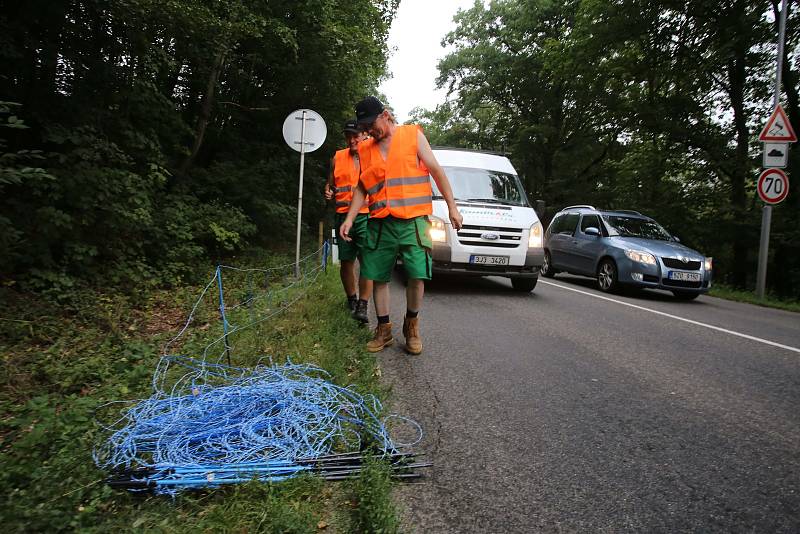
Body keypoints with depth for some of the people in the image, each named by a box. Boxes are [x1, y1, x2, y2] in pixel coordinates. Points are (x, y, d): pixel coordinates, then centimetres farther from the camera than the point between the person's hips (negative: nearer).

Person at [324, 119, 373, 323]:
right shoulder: (338, 157, 12)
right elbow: (329, 184, 21)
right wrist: (328, 192, -2)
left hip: (367, 215, -3)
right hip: (344, 215, 3)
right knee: (346, 261, 8)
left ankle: (362, 306, -11)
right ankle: (351, 298, 25)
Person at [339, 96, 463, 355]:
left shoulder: (413, 135, 5)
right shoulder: (365, 149, 13)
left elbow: (436, 171, 4)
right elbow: (362, 188, 17)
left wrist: (452, 207, 1)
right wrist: (350, 218, 4)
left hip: (413, 220, -3)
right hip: (380, 223, 3)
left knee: (417, 276, -8)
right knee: (378, 277, 3)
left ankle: (412, 326, 14)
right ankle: (384, 330, 17)